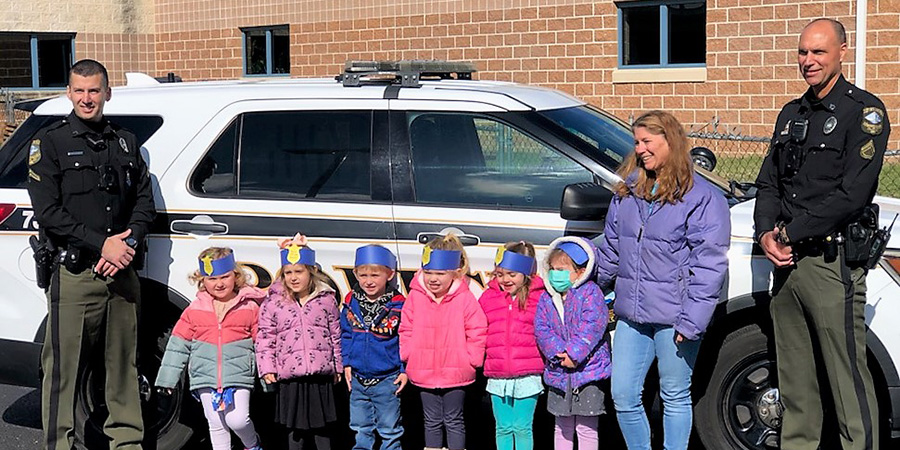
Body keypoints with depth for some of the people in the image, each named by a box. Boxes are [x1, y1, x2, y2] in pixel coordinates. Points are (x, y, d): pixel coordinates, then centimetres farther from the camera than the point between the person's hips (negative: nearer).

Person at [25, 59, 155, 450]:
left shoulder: (125, 143, 16)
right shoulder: (50, 142, 2)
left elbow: (145, 201, 13)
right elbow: (47, 210, -6)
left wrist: (127, 244, -6)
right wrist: (101, 244, -14)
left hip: (122, 271, 4)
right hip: (74, 274, -4)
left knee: (124, 361, 10)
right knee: (63, 367, -3)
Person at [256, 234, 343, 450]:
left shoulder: (326, 299, 3)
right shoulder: (273, 303, 1)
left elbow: (336, 334, 8)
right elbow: (265, 337, 2)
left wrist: (338, 366, 8)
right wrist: (267, 368, -5)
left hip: (321, 375, 0)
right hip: (290, 377, 0)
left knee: (323, 425, 9)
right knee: (294, 425, 9)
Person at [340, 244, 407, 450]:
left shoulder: (398, 305, -13)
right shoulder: (351, 302, -2)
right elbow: (345, 334, 10)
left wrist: (405, 369, -10)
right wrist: (347, 363, 4)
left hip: (387, 380, -4)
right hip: (358, 379, 4)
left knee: (389, 430, 9)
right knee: (361, 428, 17)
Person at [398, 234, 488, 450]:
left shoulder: (465, 299, -10)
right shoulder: (415, 298, -4)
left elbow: (477, 332, -5)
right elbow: (406, 329, 5)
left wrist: (470, 358, -10)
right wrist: (408, 354, -2)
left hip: (455, 373, -3)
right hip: (424, 373, 3)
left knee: (453, 421, 10)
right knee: (432, 421, 15)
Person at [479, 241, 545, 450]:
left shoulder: (538, 298, -3)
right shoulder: (488, 297, 7)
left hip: (527, 376, -3)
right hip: (497, 376, 3)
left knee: (522, 428, 3)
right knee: (503, 427, 11)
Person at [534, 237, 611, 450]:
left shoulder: (590, 293, -7)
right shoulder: (546, 298, 7)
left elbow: (592, 327, -18)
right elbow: (541, 329, -2)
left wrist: (573, 353, -23)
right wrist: (558, 353, -17)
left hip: (588, 370, -5)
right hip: (558, 373, 5)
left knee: (586, 428, 2)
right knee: (562, 427, 16)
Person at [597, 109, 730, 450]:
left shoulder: (703, 198, -7)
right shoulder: (627, 191, 11)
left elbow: (708, 265, -11)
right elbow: (610, 247, 22)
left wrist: (692, 321, -17)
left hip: (674, 318, -5)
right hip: (630, 316, 6)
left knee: (675, 397, 7)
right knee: (623, 396, 6)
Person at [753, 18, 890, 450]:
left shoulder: (864, 111, -6)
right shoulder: (791, 114, 17)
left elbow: (851, 194, -16)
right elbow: (768, 182, 17)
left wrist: (792, 234, -12)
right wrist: (767, 232, -2)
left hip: (833, 263, -7)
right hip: (786, 260, 7)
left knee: (848, 377, -6)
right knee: (794, 377, 14)